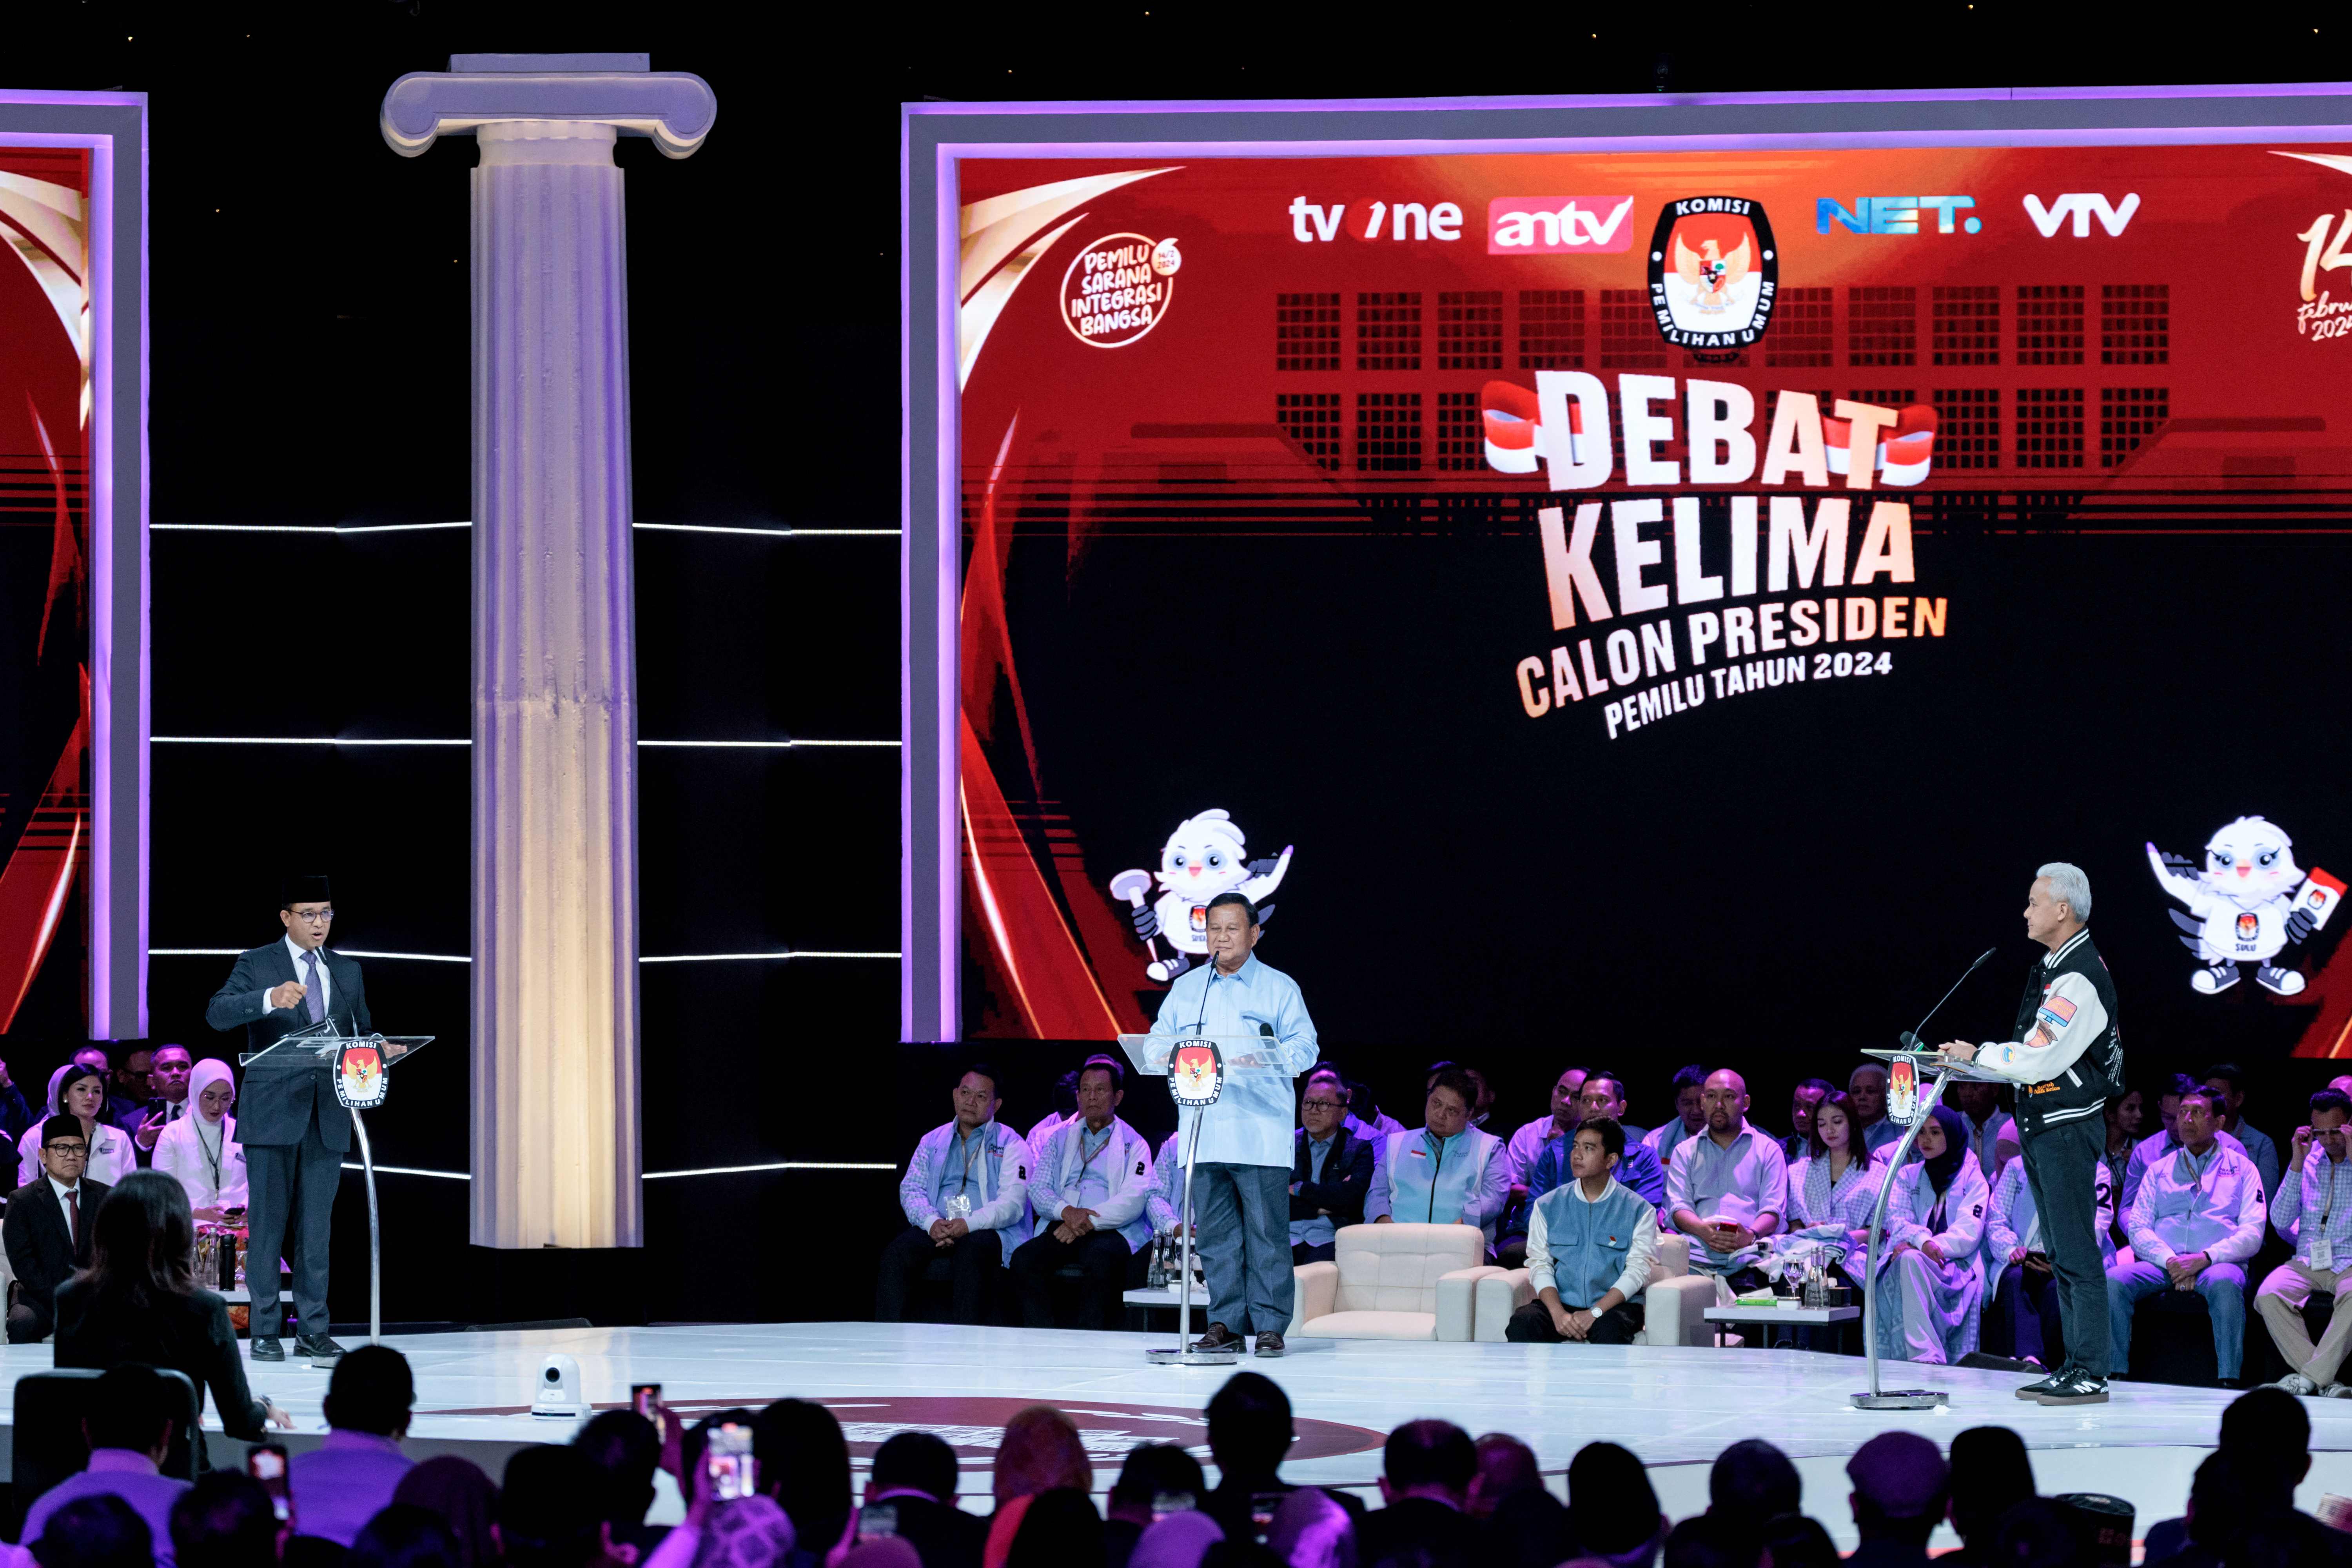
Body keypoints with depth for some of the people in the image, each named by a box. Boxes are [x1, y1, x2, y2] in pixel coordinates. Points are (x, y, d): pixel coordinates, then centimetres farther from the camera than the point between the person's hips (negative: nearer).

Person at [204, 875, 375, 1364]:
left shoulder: (347, 972, 17)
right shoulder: (256, 965, 2)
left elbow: (361, 1034, 21)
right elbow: (218, 1014, -14)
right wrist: (269, 999, -31)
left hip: (326, 1116, 4)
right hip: (273, 1115, -4)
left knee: (317, 1227, 4)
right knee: (268, 1225, -3)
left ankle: (312, 1331, 7)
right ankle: (265, 1332, 1)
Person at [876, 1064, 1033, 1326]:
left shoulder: (1011, 1145, 9)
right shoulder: (933, 1141, 23)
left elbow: (1012, 1204, -4)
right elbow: (911, 1189, 11)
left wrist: (968, 1224, -20)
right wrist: (932, 1223, -11)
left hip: (987, 1232, -3)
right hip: (936, 1231, 3)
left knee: (969, 1253, -39)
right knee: (895, 1255, -27)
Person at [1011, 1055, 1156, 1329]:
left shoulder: (1134, 1144, 12)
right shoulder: (1059, 1138, 24)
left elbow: (1133, 1200, -3)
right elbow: (1037, 1189, 12)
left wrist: (1089, 1222, -17)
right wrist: (1067, 1211, -11)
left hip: (1111, 1231, -3)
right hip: (1061, 1226, 3)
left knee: (1100, 1258, -39)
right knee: (1024, 1258, -28)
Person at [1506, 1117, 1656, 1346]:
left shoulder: (1639, 1211, 4)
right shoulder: (1548, 1206, 11)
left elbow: (1637, 1270, -5)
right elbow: (1540, 1265, 4)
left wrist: (1594, 1313, -18)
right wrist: (1558, 1314, -15)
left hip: (1612, 1304, -2)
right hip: (1560, 1303, 2)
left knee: (1610, 1328, -37)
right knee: (1522, 1323, -29)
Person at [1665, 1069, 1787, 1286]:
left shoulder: (1768, 1150, 19)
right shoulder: (1685, 1152, 24)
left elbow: (1773, 1210, 6)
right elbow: (1678, 1206, 10)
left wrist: (1751, 1235, -17)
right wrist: (1703, 1230, -14)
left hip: (1748, 1254, -1)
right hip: (1696, 1252, 1)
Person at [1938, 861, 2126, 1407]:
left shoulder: (2079, 979, -18)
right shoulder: (2051, 966, 15)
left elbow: (2039, 1059, -21)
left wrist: (1979, 1055, -9)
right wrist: (1985, 1062, 5)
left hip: (2068, 1129, -11)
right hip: (2041, 1129, 11)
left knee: (2077, 1253, -9)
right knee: (2063, 1256, 13)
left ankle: (2090, 1375, -7)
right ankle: (2076, 1365, 19)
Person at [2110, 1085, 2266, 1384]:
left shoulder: (2242, 1168, 15)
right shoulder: (2159, 1171, 23)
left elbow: (2252, 1233, 3)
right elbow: (2137, 1228, 11)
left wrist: (2205, 1258, -13)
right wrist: (2170, 1260, -10)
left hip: (2218, 1263, -2)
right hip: (2161, 1264, 3)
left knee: (2224, 1283, -40)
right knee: (2114, 1280, -28)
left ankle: (2228, 1381, -40)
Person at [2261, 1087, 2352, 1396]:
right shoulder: (2308, 1160, 12)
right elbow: (2280, 1222, 5)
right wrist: (2296, 1164, -2)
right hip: (2306, 1263, 3)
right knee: (2268, 1295, -28)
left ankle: (2310, 1377, -31)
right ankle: (2325, 1383, -27)